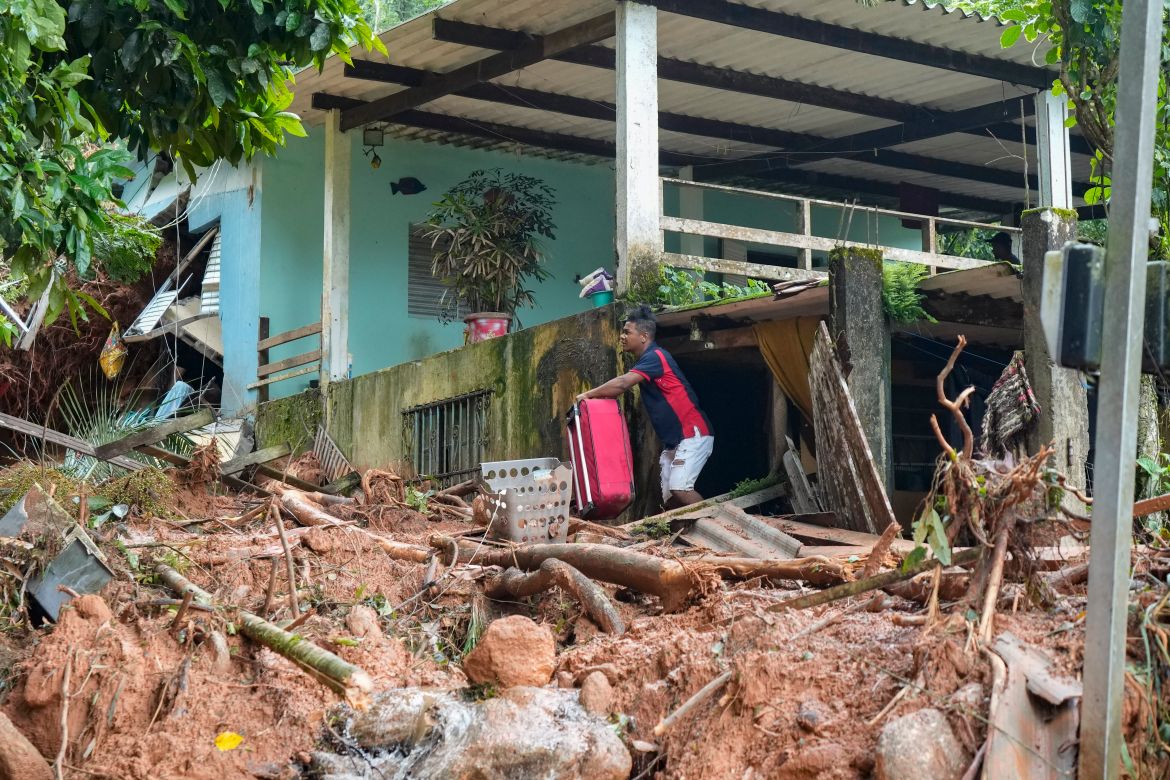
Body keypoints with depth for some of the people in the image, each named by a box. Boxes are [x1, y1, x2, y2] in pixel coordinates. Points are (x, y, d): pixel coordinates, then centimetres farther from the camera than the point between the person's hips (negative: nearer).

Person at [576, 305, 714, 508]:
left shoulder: (654, 357, -16)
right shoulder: (644, 361, 16)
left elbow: (621, 384, -25)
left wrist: (588, 395, -16)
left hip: (692, 435, -10)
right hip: (673, 441, 10)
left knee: (679, 489, -24)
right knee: (670, 499, 4)